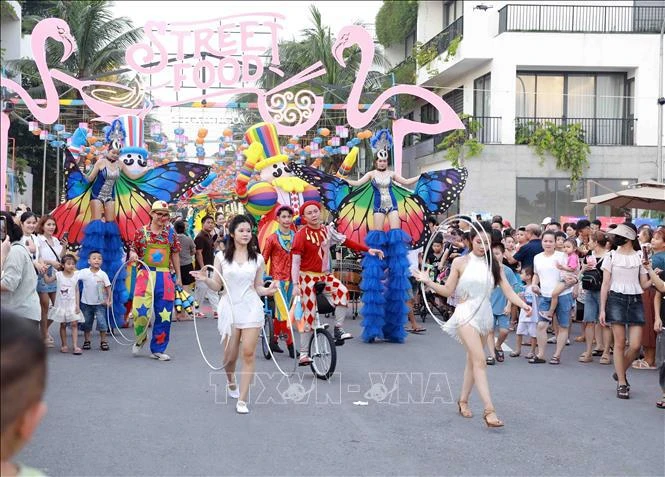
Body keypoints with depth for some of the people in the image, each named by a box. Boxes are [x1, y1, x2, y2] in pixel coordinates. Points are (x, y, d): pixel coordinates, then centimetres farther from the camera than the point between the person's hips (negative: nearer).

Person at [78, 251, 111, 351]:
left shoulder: (103, 274, -7)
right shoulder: (84, 272, -6)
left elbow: (108, 287, -4)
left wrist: (108, 299, -10)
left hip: (100, 303, -1)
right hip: (86, 302, 1)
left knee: (102, 322, -4)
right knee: (87, 323, 11)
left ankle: (103, 341, 7)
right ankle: (86, 341, 23)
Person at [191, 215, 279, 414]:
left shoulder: (258, 259, 6)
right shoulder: (221, 257, 4)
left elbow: (258, 288, 9)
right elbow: (217, 286, 5)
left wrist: (268, 290, -11)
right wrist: (205, 279, -14)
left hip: (251, 309, 0)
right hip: (229, 308, 0)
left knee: (248, 354, -8)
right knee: (230, 356, 6)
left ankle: (242, 400, -3)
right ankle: (231, 382, 41)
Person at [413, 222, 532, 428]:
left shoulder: (494, 265, 4)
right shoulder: (460, 262, -2)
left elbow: (508, 291, -2)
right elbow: (448, 291, 1)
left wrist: (523, 304, -19)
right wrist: (428, 281, -12)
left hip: (484, 314, 4)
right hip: (466, 313, -4)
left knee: (472, 360, 15)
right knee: (480, 360, -16)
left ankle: (463, 400, 32)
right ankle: (489, 410, -21)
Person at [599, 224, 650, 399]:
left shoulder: (640, 258, 8)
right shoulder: (611, 256, 4)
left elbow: (644, 285, 10)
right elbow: (605, 284, 2)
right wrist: (602, 309, -2)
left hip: (635, 301, 2)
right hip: (616, 299, -2)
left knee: (635, 345, -5)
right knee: (620, 343, -3)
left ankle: (620, 372, 21)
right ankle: (621, 383, 5)